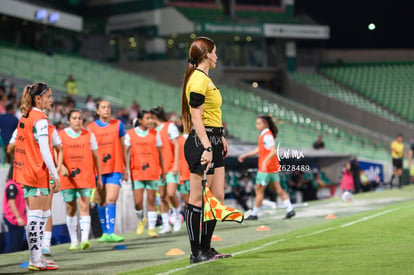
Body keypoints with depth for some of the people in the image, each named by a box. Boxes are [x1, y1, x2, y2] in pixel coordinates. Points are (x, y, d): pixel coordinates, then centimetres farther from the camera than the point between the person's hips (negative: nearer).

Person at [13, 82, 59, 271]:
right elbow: (44, 151, -18)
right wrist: (55, 176, -15)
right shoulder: (40, 120, -13)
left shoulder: (25, 117, 14)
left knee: (44, 213, 16)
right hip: (37, 172, -9)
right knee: (35, 215, -6)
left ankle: (37, 257, 19)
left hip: (25, 171, 9)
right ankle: (35, 260, -4)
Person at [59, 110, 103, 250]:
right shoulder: (61, 135, 3)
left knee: (84, 207, -12)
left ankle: (85, 239, -18)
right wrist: (62, 167, -24)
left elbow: (95, 157, 11)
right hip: (68, 178, 1)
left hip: (85, 178, -1)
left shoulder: (89, 135, 6)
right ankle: (74, 241, 20)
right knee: (70, 209, 8)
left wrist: (99, 177, 11)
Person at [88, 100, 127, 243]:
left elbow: (122, 147, 14)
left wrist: (125, 168, 14)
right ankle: (105, 232, 19)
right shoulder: (90, 128, 3)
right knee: (101, 202, 7)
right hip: (98, 170, 1)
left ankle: (109, 233, -18)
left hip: (115, 169, -1)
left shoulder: (118, 125, 7)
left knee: (111, 200, -13)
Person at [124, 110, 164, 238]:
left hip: (153, 172, 1)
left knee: (151, 200, 0)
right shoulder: (130, 134, 1)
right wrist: (125, 169, -12)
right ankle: (141, 220, 24)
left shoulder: (155, 134, 7)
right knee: (138, 202, -5)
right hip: (136, 173, -1)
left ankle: (151, 228, 5)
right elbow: (125, 152, -1)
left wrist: (162, 170, 14)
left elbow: (159, 153, 12)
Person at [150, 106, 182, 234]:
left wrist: (176, 164, -14)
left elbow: (176, 146, -6)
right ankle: (166, 225, 4)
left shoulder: (170, 126, -1)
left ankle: (177, 215, 8)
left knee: (171, 194, -17)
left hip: (171, 167, -5)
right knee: (162, 196, 0)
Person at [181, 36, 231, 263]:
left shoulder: (205, 79, 18)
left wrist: (220, 138, 24)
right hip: (201, 142, -10)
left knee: (217, 197, 10)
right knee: (197, 198, -5)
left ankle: (206, 249, 16)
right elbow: (197, 118, -18)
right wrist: (207, 147, -22)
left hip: (212, 141, 10)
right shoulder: (198, 80, -13)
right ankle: (196, 253, -1)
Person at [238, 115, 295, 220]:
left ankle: (254, 214, 7)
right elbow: (259, 150, 26)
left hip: (266, 168, -10)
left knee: (259, 190, -1)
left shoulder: (267, 136, -15)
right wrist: (245, 155, 24)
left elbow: (273, 151, -25)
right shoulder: (263, 135, 15)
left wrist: (265, 162, -35)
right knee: (278, 189, 7)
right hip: (273, 168, 10)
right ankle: (290, 209, 2)